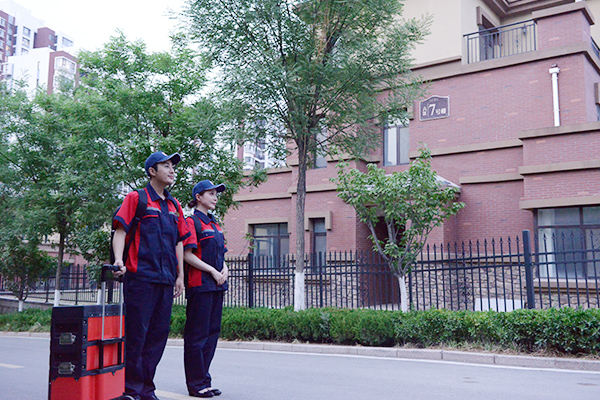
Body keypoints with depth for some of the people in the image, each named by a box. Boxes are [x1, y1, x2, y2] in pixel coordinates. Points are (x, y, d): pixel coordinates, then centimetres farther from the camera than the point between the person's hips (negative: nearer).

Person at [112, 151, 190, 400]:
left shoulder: (174, 206, 19)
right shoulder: (136, 198, 2)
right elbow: (120, 231, -6)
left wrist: (180, 275, 16)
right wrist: (119, 259, -22)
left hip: (166, 280, 6)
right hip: (140, 276, -6)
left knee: (158, 334, 7)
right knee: (136, 334, -4)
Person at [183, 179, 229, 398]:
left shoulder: (214, 224, 19)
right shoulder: (192, 222, -6)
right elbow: (187, 255, -13)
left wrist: (224, 269, 2)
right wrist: (213, 271, -14)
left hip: (216, 285, 9)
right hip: (199, 285, -9)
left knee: (212, 332, 10)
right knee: (197, 334, -4)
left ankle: (204, 380, 18)